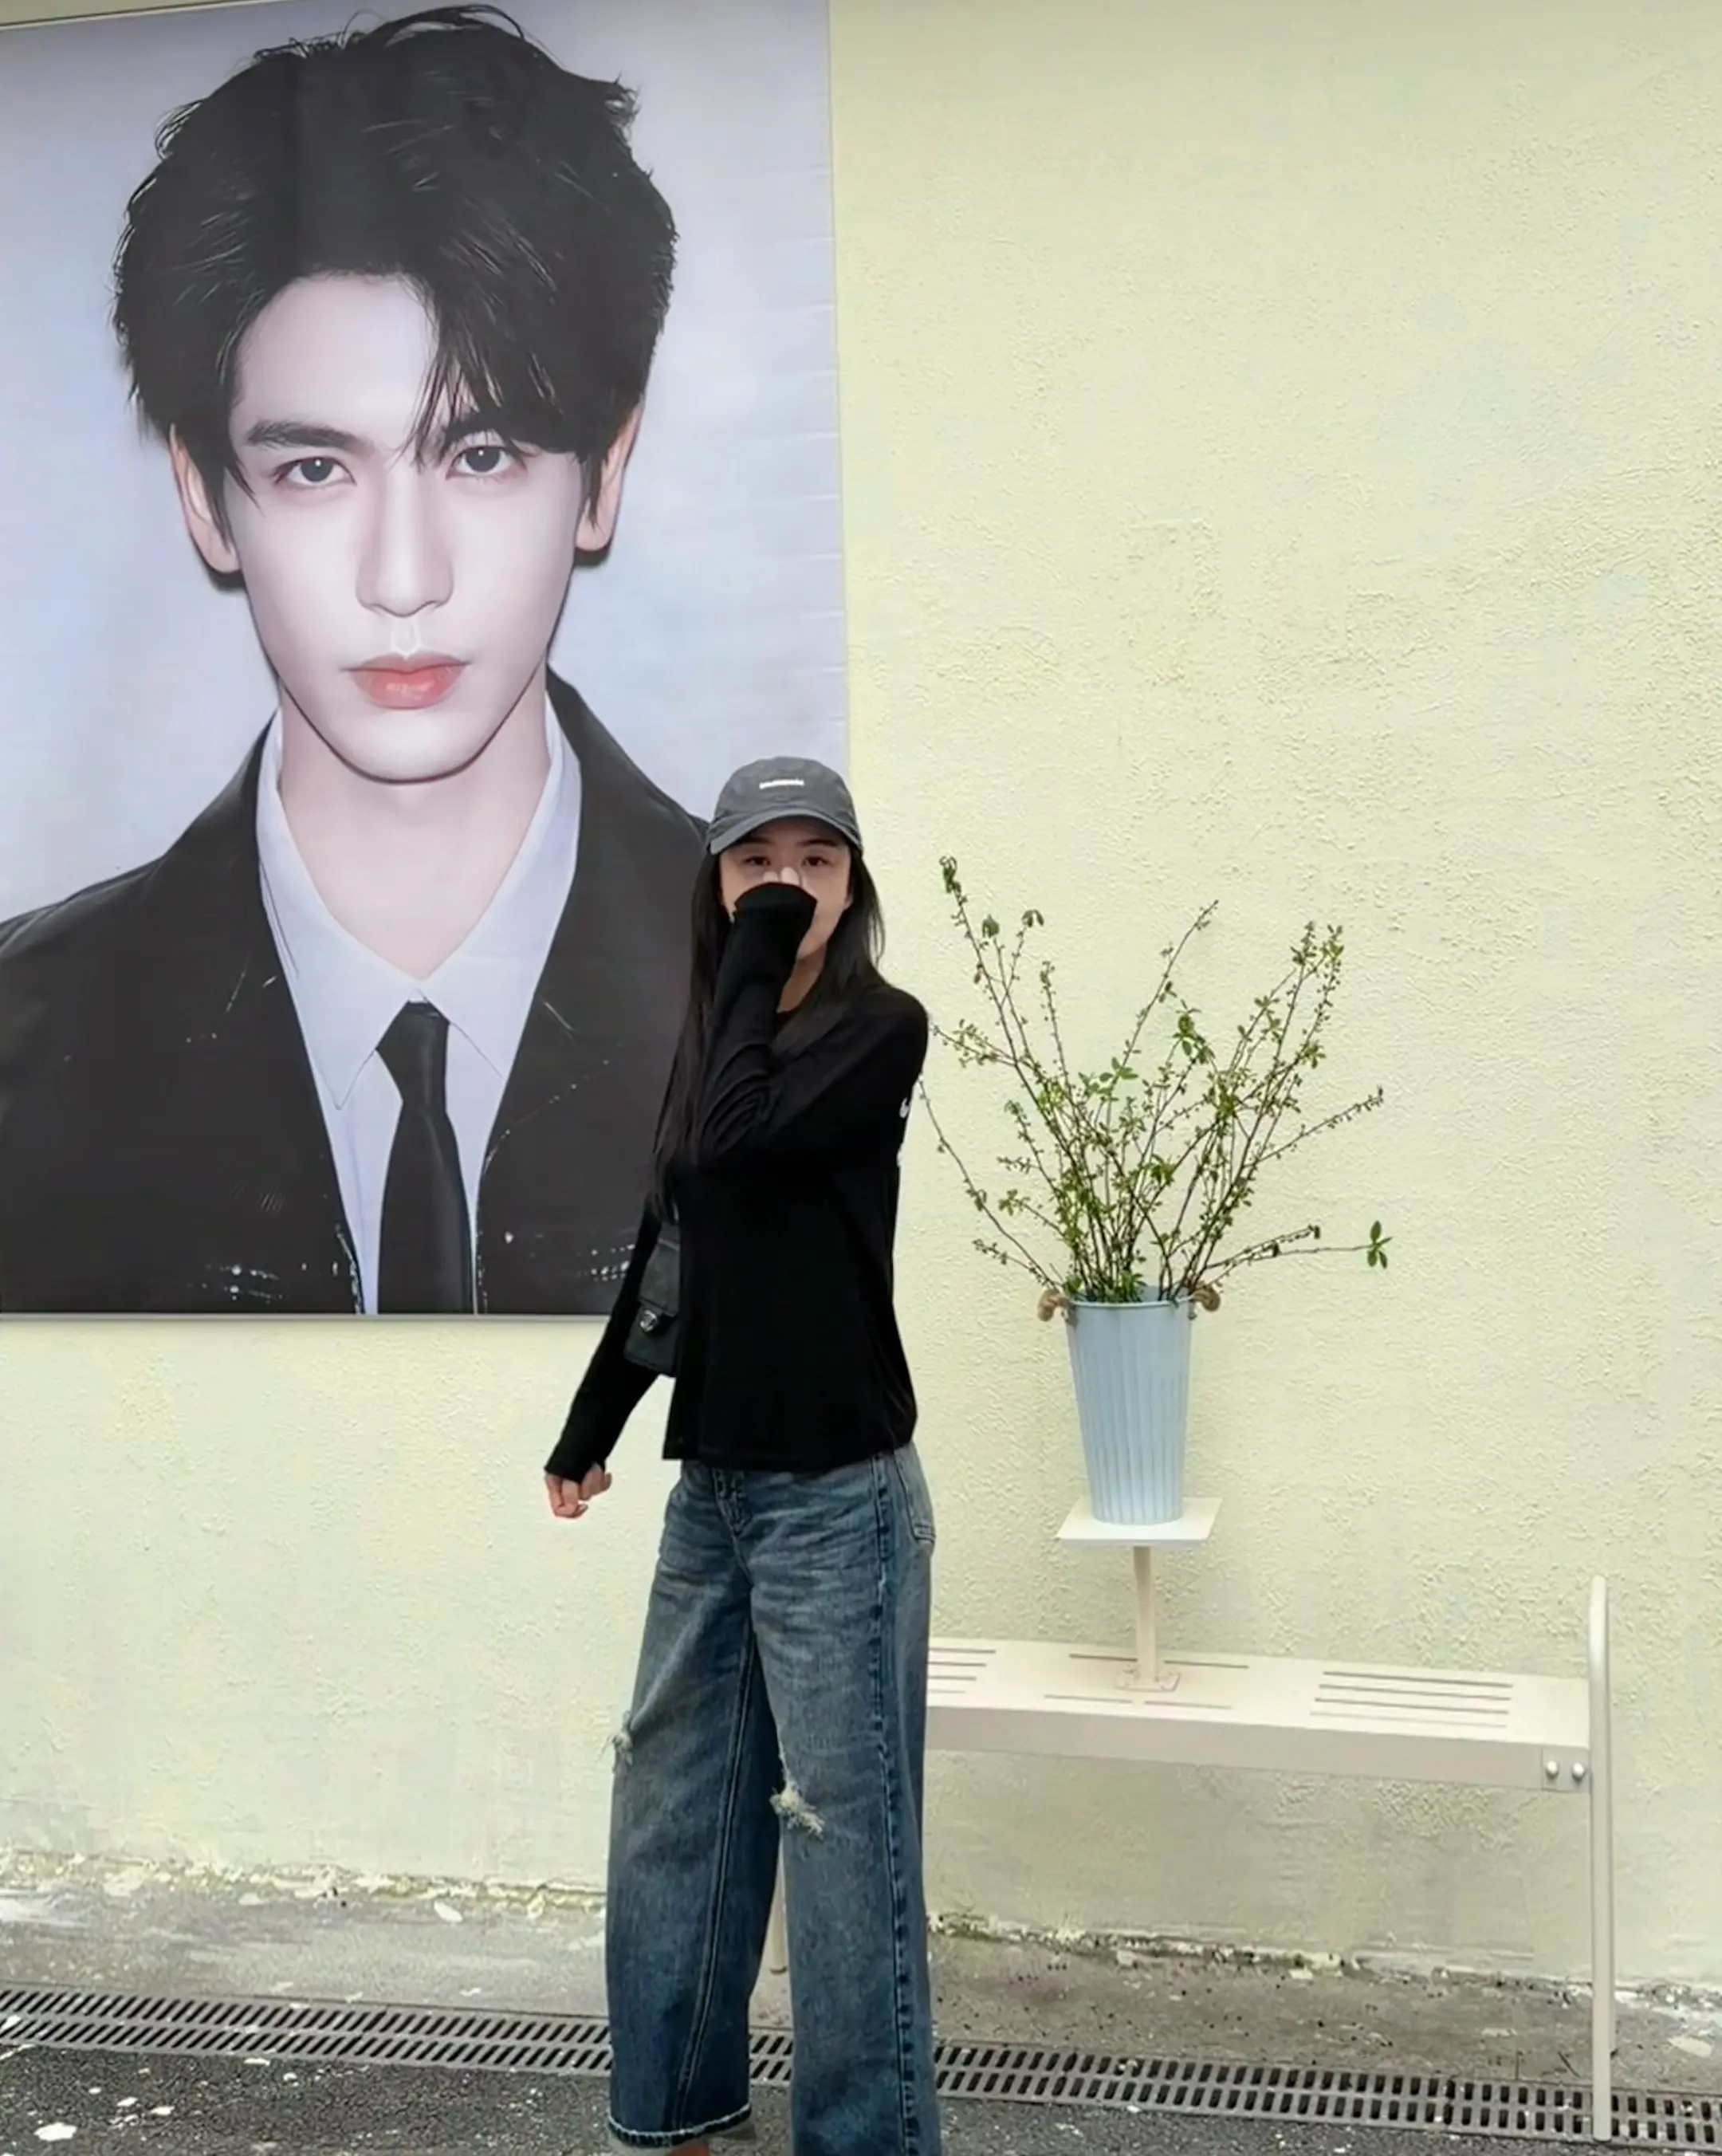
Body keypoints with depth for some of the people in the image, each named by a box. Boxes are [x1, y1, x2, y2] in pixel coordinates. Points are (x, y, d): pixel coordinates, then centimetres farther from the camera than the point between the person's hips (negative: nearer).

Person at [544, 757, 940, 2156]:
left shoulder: (881, 1028, -8)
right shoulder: (714, 1039, 11)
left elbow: (738, 1141, -24)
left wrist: (762, 955, -13)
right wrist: (589, 1428, 22)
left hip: (837, 1498, -7)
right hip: (712, 1486, 7)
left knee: (844, 1830, -1)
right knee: (671, 1814, 15)